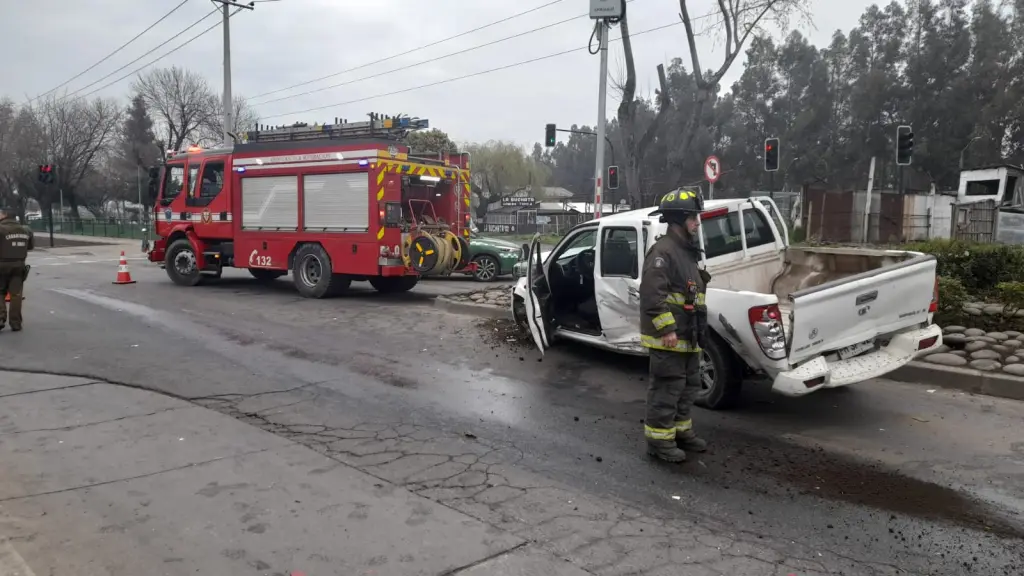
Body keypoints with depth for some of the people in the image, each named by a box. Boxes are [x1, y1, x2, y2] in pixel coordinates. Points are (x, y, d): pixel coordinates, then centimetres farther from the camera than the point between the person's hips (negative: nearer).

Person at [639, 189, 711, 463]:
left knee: (688, 386, 18)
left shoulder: (687, 251, 17)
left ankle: (681, 431, 32)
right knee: (667, 388, -4)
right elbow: (653, 295, -24)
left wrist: (698, 331, 24)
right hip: (668, 336, -10)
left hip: (687, 336, 10)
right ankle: (658, 439, 5)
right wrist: (667, 329, -26)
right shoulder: (662, 251, -16)